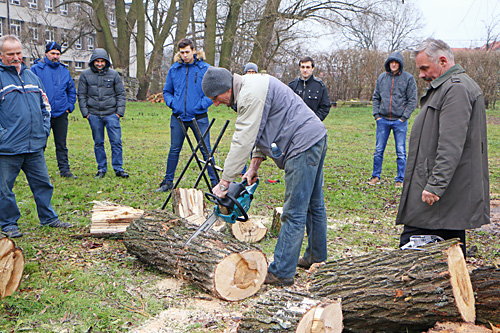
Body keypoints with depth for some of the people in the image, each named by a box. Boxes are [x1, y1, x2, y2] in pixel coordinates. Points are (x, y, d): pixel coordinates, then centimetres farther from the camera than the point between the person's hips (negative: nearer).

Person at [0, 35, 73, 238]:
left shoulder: (30, 75, 15)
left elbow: (45, 104, 22)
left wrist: (45, 128, 12)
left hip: (35, 145, 6)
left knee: (43, 183, 13)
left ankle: (49, 218, 26)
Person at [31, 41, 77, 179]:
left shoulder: (64, 70, 12)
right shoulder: (36, 69, -2)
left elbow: (72, 90, 20)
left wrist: (69, 106, 8)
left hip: (61, 114, 3)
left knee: (61, 144, 9)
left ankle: (64, 169, 15)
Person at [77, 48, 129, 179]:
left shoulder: (113, 74, 4)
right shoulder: (85, 75, 5)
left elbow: (121, 94, 7)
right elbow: (81, 95, 9)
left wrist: (120, 111, -1)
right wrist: (85, 113, 1)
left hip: (111, 114, -1)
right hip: (94, 115, 1)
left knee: (116, 142, -5)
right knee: (98, 143, 7)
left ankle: (118, 169, 3)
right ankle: (101, 169, 17)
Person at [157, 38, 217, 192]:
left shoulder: (205, 68, -1)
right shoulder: (174, 69, 8)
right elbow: (167, 91, 17)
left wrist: (202, 104, -10)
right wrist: (172, 103, -1)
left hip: (199, 117, -3)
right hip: (178, 116, 3)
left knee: (206, 150, 0)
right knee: (174, 150, 9)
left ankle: (215, 181, 9)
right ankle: (168, 182, 20)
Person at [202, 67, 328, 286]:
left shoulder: (251, 94, -19)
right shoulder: (250, 86, 14)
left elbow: (243, 141, -21)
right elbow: (261, 130, 18)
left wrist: (224, 182, -17)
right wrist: (255, 165, 10)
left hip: (303, 144, -11)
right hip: (315, 138, 11)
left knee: (294, 213, -8)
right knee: (313, 204, 20)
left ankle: (281, 273, -4)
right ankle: (317, 258, 33)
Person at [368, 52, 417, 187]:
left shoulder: (408, 78, -1)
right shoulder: (382, 78, 9)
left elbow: (412, 100, -1)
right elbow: (376, 97, 14)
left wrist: (404, 117, -9)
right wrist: (376, 114, 3)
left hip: (400, 120, -3)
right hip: (383, 120, 3)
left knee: (401, 152, 2)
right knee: (378, 150, 6)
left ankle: (400, 179, 12)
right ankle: (376, 176, 18)